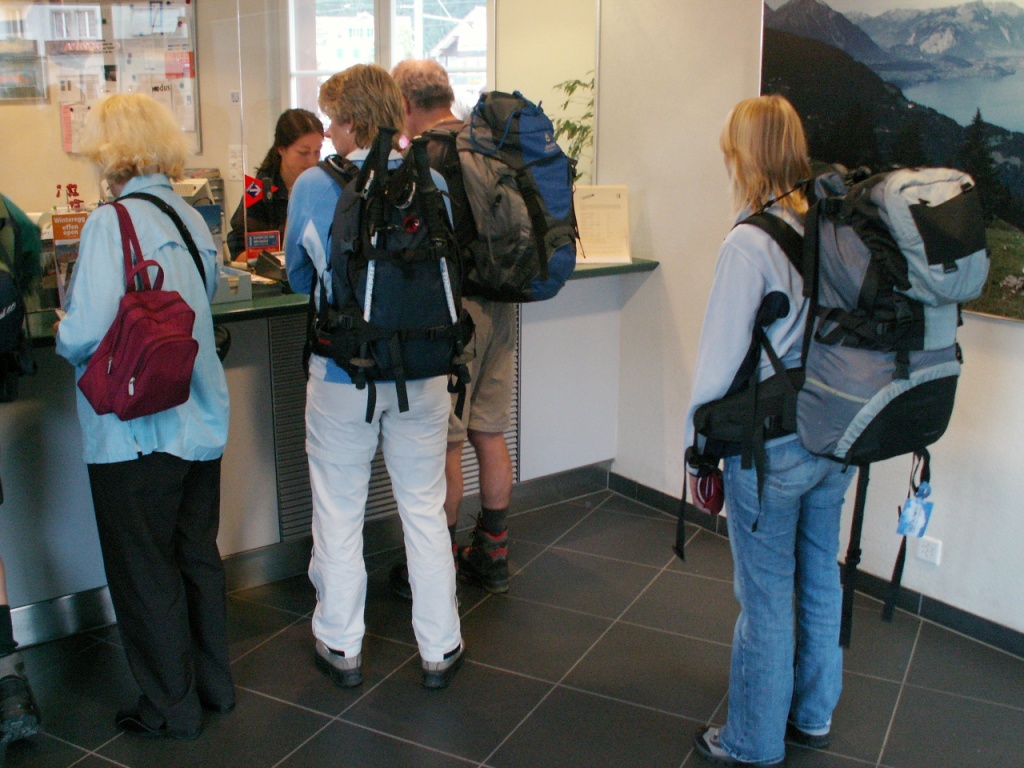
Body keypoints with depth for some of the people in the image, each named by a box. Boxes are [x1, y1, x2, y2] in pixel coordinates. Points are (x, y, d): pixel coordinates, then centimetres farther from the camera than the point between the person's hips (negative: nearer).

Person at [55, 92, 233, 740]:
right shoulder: (191, 218, 4)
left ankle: (171, 707, 22)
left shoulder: (112, 222, -16)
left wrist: (64, 337, -3)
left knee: (144, 573, 8)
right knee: (198, 556, 19)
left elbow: (87, 332, -23)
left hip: (136, 430, -7)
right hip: (201, 420, 7)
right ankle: (215, 685, 33)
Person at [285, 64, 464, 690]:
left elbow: (299, 274, 5)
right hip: (422, 375, 2)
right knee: (426, 511, 13)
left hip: (343, 375, -2)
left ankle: (341, 647, 26)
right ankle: (440, 649, 23)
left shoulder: (314, 187, -10)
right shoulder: (432, 184, -5)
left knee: (340, 514, 13)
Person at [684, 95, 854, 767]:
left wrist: (698, 450, -4)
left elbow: (720, 360, -16)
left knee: (766, 598, 7)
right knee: (821, 579, 20)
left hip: (771, 447, -7)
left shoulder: (750, 243, -18)